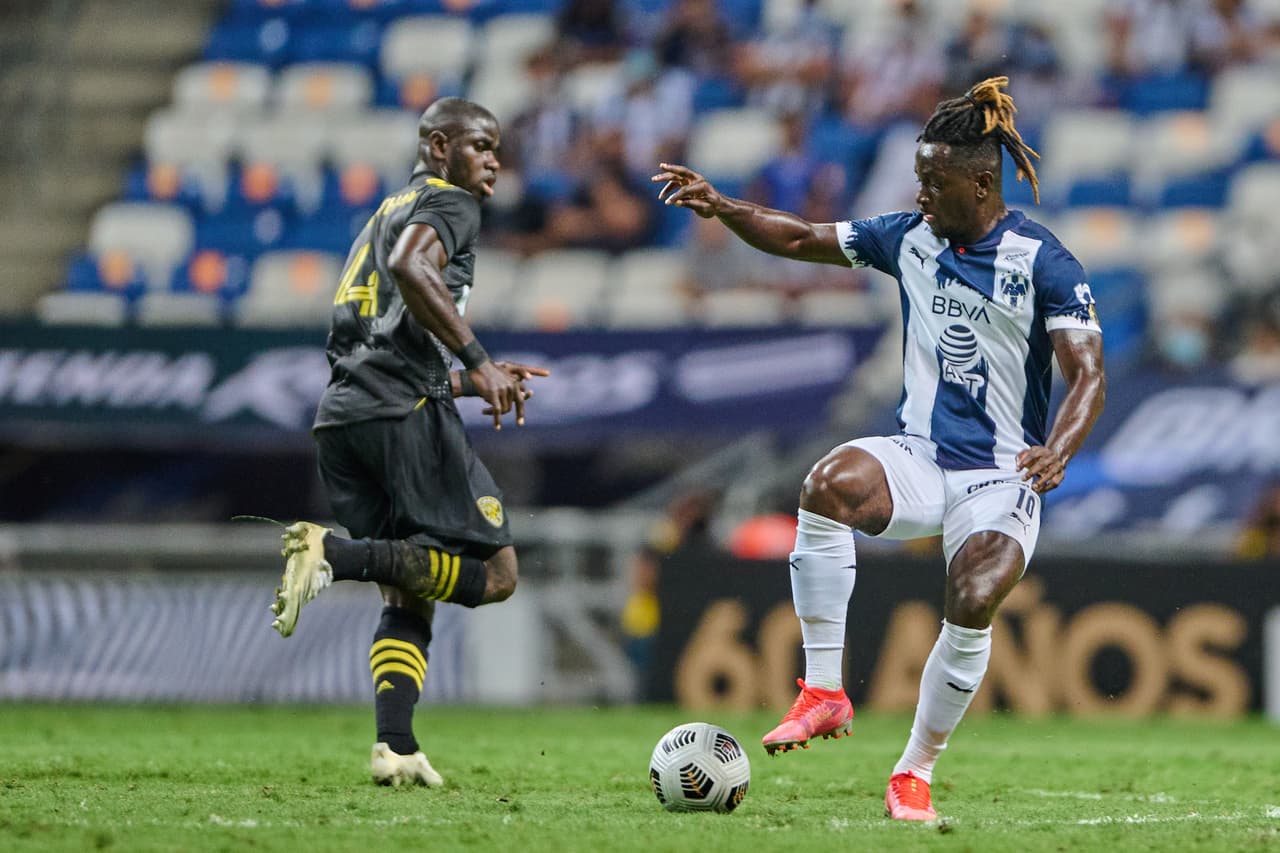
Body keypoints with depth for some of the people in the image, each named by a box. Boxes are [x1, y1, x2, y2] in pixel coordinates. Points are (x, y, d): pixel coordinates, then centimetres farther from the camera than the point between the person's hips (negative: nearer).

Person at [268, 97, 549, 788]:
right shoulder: (449, 203, 4)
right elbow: (409, 267, -19)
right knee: (494, 572, -5)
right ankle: (336, 553, -21)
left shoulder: (388, 212, 31)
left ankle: (394, 747, -7)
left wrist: (474, 383, 33)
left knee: (406, 597, 11)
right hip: (404, 414, -9)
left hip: (340, 418, 9)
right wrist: (477, 360, -21)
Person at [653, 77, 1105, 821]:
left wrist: (1057, 452, -34)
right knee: (829, 484, -29)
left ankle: (916, 773, -5)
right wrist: (722, 208, 0)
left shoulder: (1043, 262, -11)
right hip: (919, 456, 4)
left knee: (972, 606, -27)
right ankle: (825, 691, -23)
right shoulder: (911, 237, 4)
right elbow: (801, 239, 15)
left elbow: (1089, 378, -15)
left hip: (1002, 477, -4)